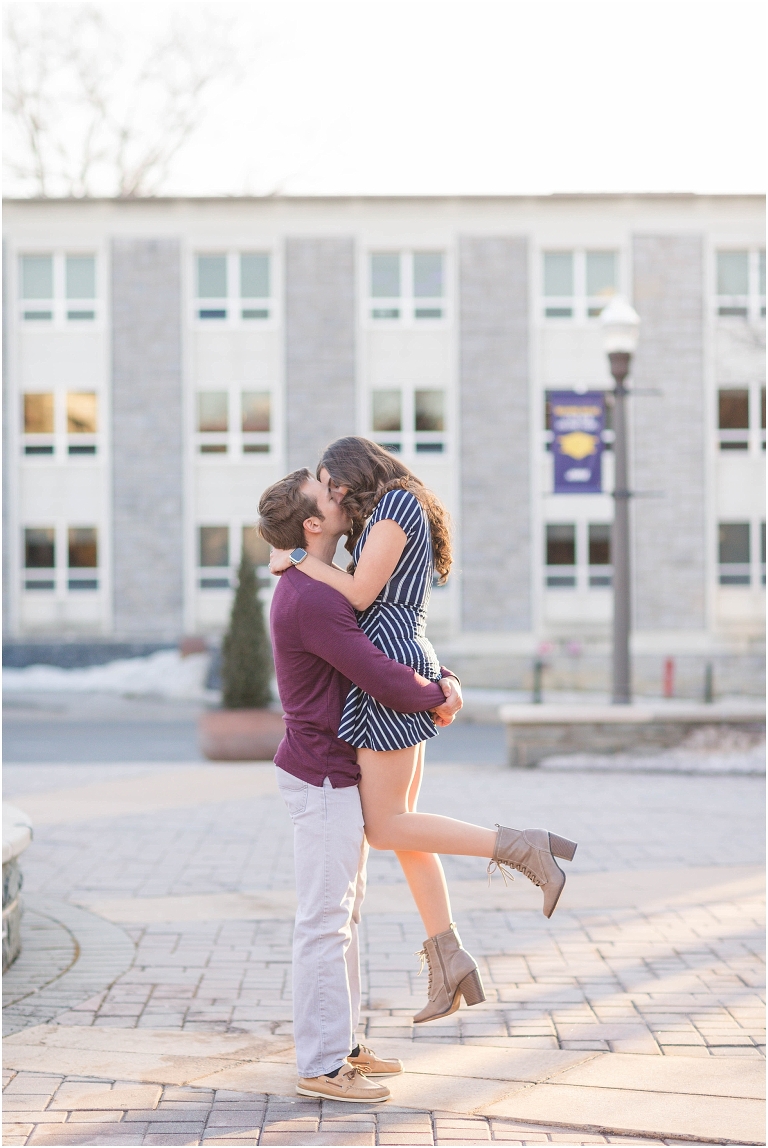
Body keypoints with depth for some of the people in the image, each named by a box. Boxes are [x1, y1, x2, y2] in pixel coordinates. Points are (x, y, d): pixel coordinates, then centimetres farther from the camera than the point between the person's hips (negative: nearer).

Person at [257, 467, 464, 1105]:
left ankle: (340, 1043, 25)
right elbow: (386, 682, -26)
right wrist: (440, 694, -7)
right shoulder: (313, 602, -24)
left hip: (339, 773, 11)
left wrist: (442, 683, -2)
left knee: (343, 910, 16)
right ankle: (321, 1065, 2)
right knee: (326, 920, -4)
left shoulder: (316, 589, 12)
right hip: (325, 778, -11)